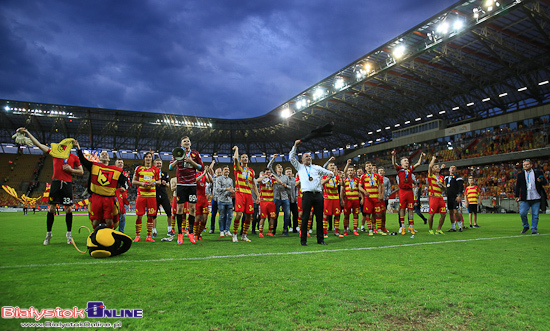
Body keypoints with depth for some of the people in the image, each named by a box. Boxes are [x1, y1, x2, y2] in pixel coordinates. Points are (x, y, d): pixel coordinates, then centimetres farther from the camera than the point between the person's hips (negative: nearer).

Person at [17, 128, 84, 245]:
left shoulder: (74, 157, 9)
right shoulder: (54, 152, 11)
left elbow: (81, 172, 12)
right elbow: (38, 144, 15)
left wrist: (71, 170, -5)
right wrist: (27, 133, 15)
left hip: (67, 184, -1)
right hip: (56, 182, 1)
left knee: (69, 209, -1)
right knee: (51, 208, 1)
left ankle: (69, 233, 11)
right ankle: (48, 233, 14)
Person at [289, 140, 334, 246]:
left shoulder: (316, 168, 21)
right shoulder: (300, 167, 17)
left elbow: (329, 172, 22)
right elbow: (291, 158, 10)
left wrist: (330, 174, -1)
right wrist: (295, 146, 6)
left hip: (318, 194, 3)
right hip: (307, 194, -2)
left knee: (319, 218, 4)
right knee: (305, 218, -4)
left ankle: (320, 239, 13)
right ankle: (303, 240, 3)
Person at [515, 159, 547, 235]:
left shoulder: (538, 173, 8)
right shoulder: (520, 175, 10)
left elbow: (545, 182, 7)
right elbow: (517, 186, 11)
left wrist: (541, 181, -17)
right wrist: (517, 196, 6)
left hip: (536, 198, 0)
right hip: (525, 199, 1)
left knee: (535, 214, 1)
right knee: (522, 213, -7)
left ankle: (534, 229, 12)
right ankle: (526, 226, 16)